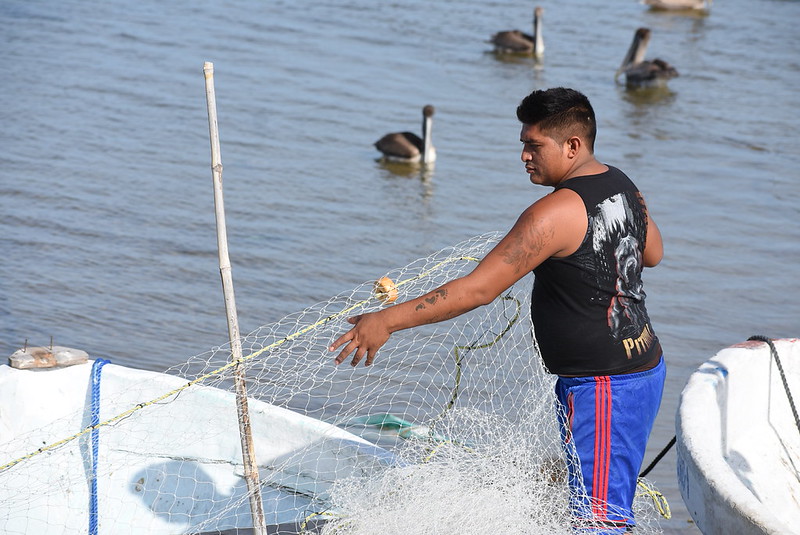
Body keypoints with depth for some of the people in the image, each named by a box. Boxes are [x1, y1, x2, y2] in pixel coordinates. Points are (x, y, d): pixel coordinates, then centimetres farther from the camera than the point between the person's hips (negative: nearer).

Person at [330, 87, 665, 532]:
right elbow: (653, 253, 25)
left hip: (602, 387, -10)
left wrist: (387, 321, -22)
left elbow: (479, 289, -25)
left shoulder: (555, 213, -22)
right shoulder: (622, 185, 5)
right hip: (644, 365, 10)